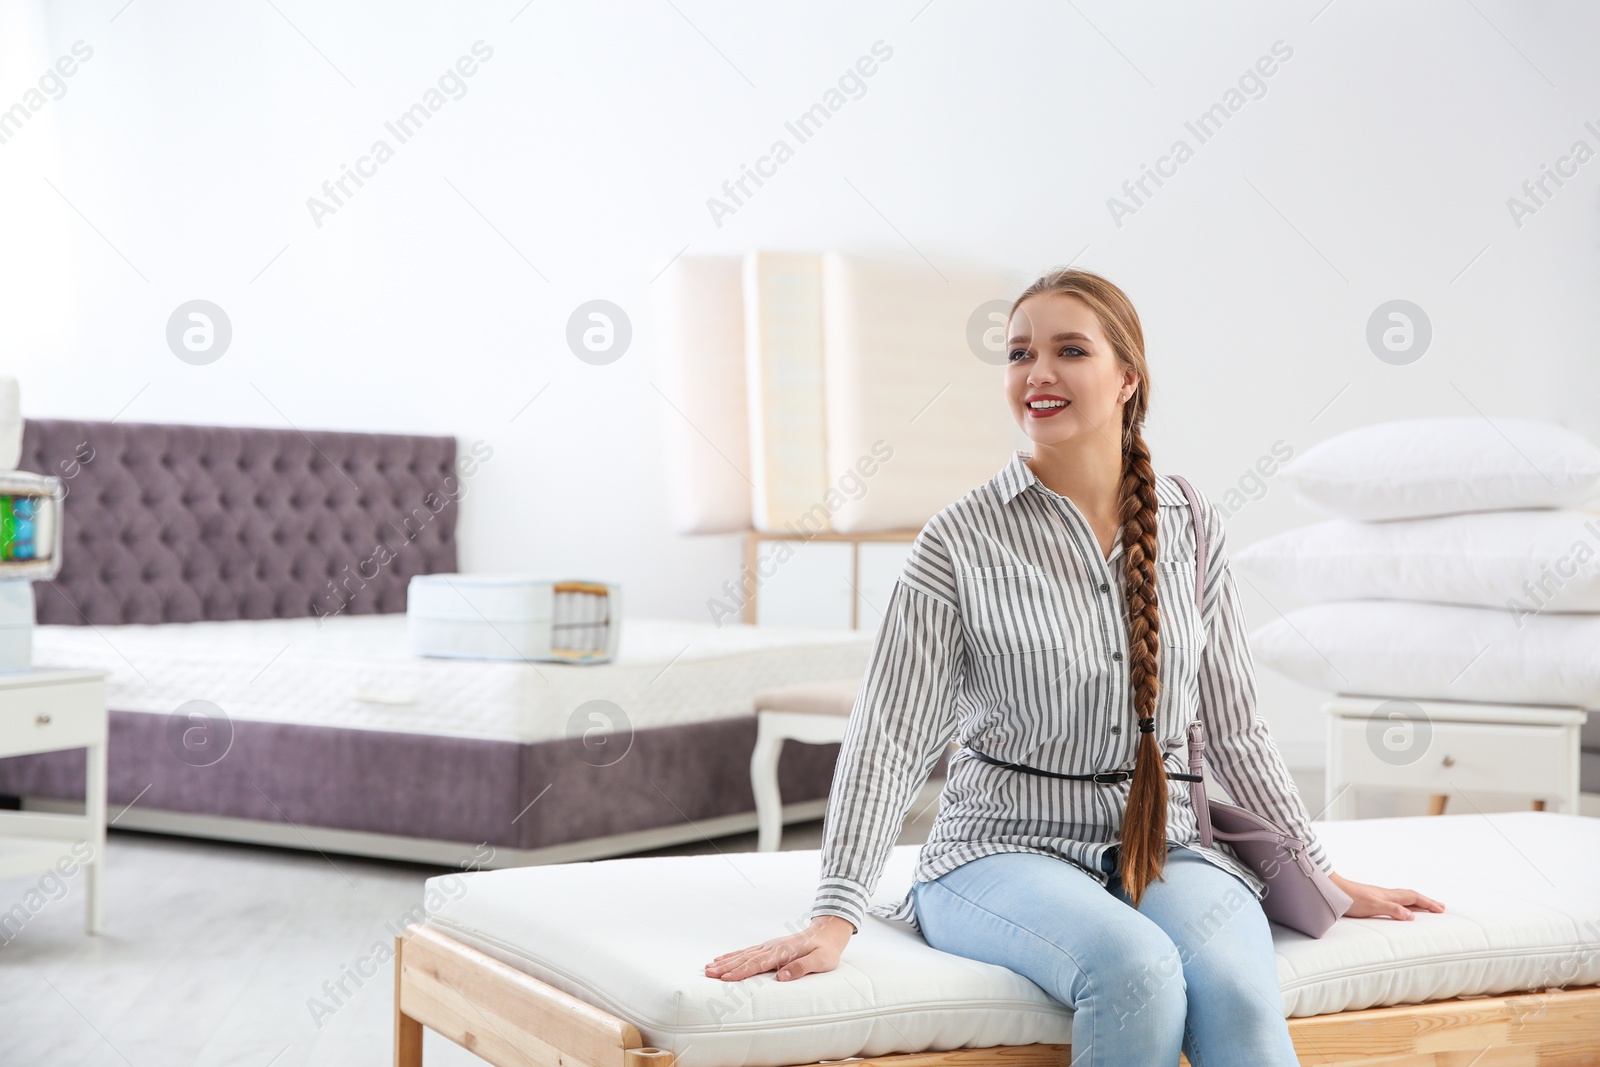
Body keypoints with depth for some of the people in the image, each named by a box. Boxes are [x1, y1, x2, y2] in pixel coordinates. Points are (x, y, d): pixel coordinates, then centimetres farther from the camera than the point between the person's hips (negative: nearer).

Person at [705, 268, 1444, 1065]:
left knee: (1236, 991, -31)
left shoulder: (1193, 530, 7)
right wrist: (834, 919, -17)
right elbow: (889, 738, -8)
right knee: (1136, 969, -34)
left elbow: (1234, 731, 14)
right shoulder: (962, 540, -3)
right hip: (1007, 846, -2)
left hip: (1162, 843, 3)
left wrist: (1323, 878, 14)